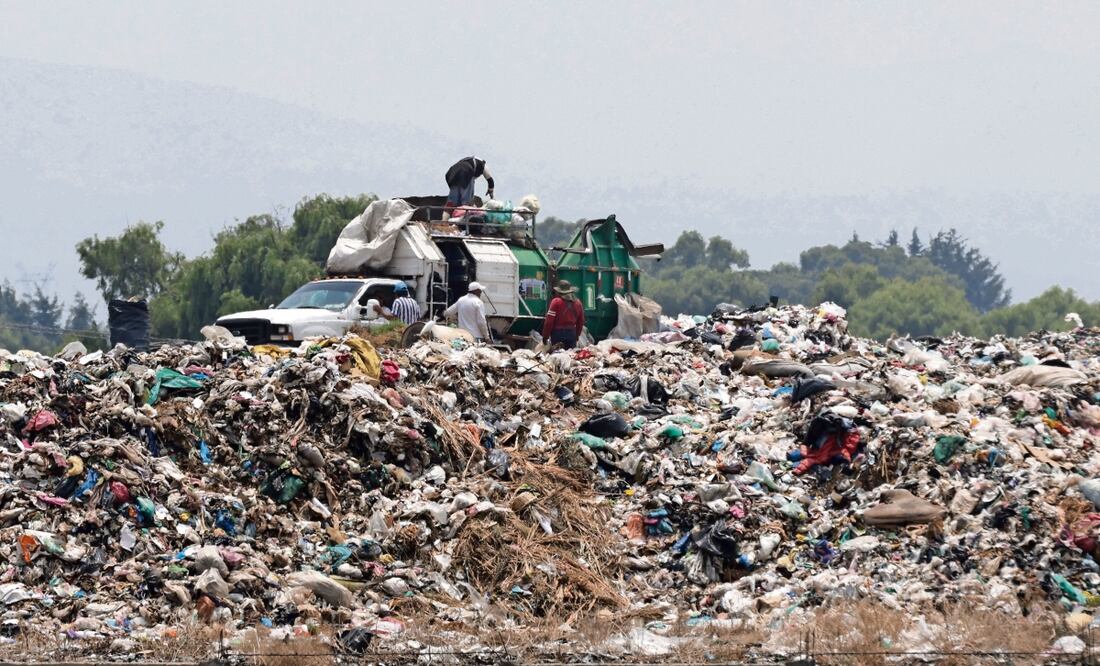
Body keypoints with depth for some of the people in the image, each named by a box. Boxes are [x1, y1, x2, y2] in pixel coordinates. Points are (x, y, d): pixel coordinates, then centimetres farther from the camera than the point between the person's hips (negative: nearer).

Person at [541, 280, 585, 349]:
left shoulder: (556, 302, -10)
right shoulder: (577, 303, 5)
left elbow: (549, 321, -11)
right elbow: (580, 322, 13)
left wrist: (545, 336, -4)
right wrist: (577, 335, 24)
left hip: (558, 332, -5)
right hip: (572, 333, 5)